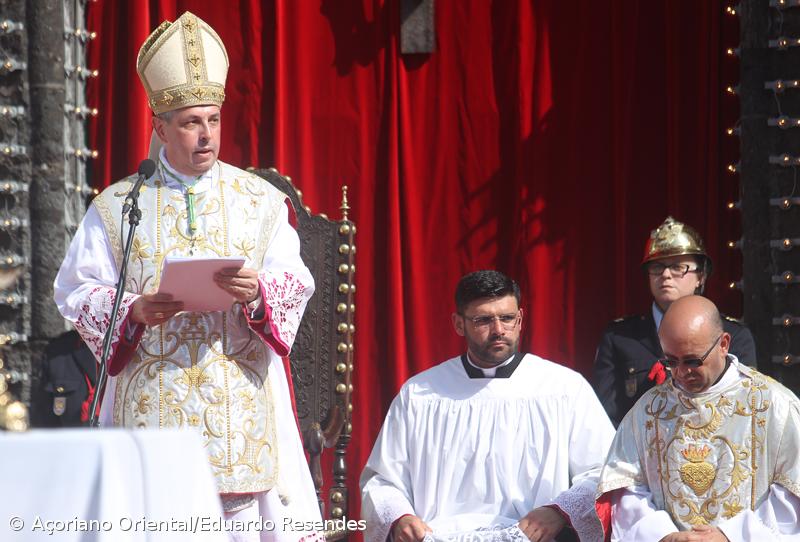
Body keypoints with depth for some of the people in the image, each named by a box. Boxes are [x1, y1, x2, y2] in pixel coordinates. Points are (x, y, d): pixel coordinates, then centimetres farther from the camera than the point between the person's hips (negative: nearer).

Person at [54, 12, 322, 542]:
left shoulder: (260, 200, 10)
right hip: (151, 399, 0)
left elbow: (295, 283, 2)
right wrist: (133, 311, -14)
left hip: (240, 394, 0)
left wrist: (257, 294, -19)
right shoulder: (116, 206, 9)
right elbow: (78, 290, 4)